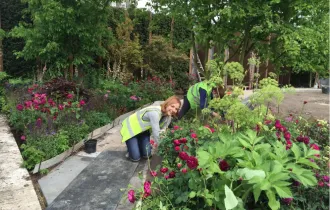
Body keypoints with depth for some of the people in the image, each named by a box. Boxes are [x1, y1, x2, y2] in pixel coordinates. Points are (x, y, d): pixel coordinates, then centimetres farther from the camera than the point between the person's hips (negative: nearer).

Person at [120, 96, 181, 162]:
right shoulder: (155, 113, -38)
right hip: (131, 128, -7)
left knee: (146, 155, -3)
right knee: (135, 157, -13)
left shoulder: (168, 117, -11)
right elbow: (156, 133, -35)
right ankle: (131, 147, 18)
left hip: (143, 131, 7)